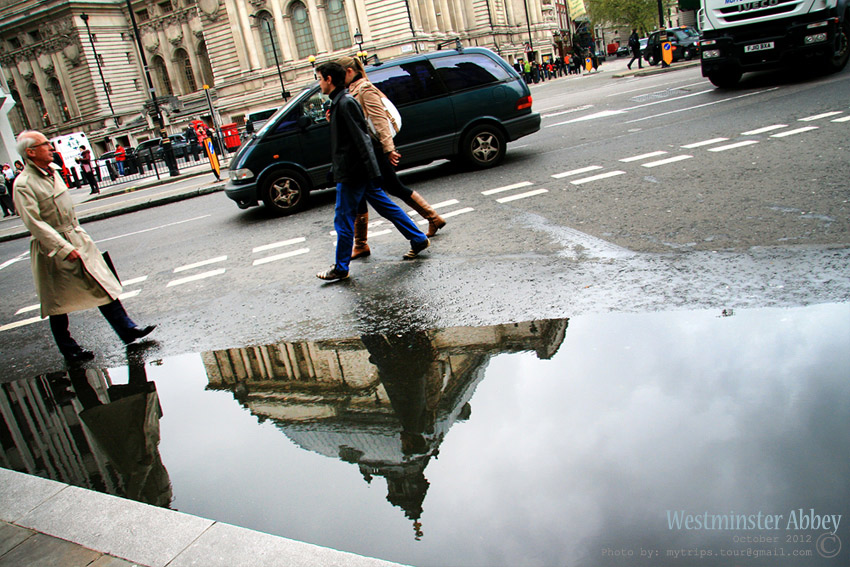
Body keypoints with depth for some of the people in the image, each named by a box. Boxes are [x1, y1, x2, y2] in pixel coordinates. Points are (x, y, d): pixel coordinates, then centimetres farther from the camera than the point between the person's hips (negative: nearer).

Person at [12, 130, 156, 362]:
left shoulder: (53, 172, 7)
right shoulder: (23, 184, -18)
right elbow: (34, 223, -21)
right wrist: (64, 248, -24)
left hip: (76, 238, 7)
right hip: (53, 248, -7)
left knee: (103, 284, 6)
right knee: (58, 302, 7)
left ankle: (127, 330, 12)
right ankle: (68, 350, 21)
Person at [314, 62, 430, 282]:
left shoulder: (345, 103, -16)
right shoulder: (339, 102, 15)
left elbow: (360, 137, -22)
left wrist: (372, 171, -25)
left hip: (352, 173, -10)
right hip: (354, 171, 10)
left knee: (343, 219, -1)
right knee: (385, 206, 14)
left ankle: (341, 268, 8)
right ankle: (419, 240, 22)